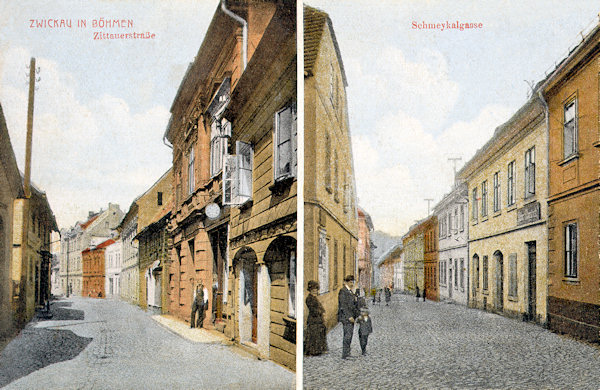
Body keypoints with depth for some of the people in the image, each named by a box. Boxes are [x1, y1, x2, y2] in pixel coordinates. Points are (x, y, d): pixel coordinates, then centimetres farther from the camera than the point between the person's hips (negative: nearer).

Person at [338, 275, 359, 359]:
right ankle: (344, 355, -10)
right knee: (347, 335, -12)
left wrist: (353, 316, 16)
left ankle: (347, 353, 18)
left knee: (349, 335, 11)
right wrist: (349, 316, -20)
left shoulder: (350, 291, 16)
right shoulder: (343, 291, -12)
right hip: (345, 316, -9)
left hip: (351, 316, 9)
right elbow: (343, 306, -18)